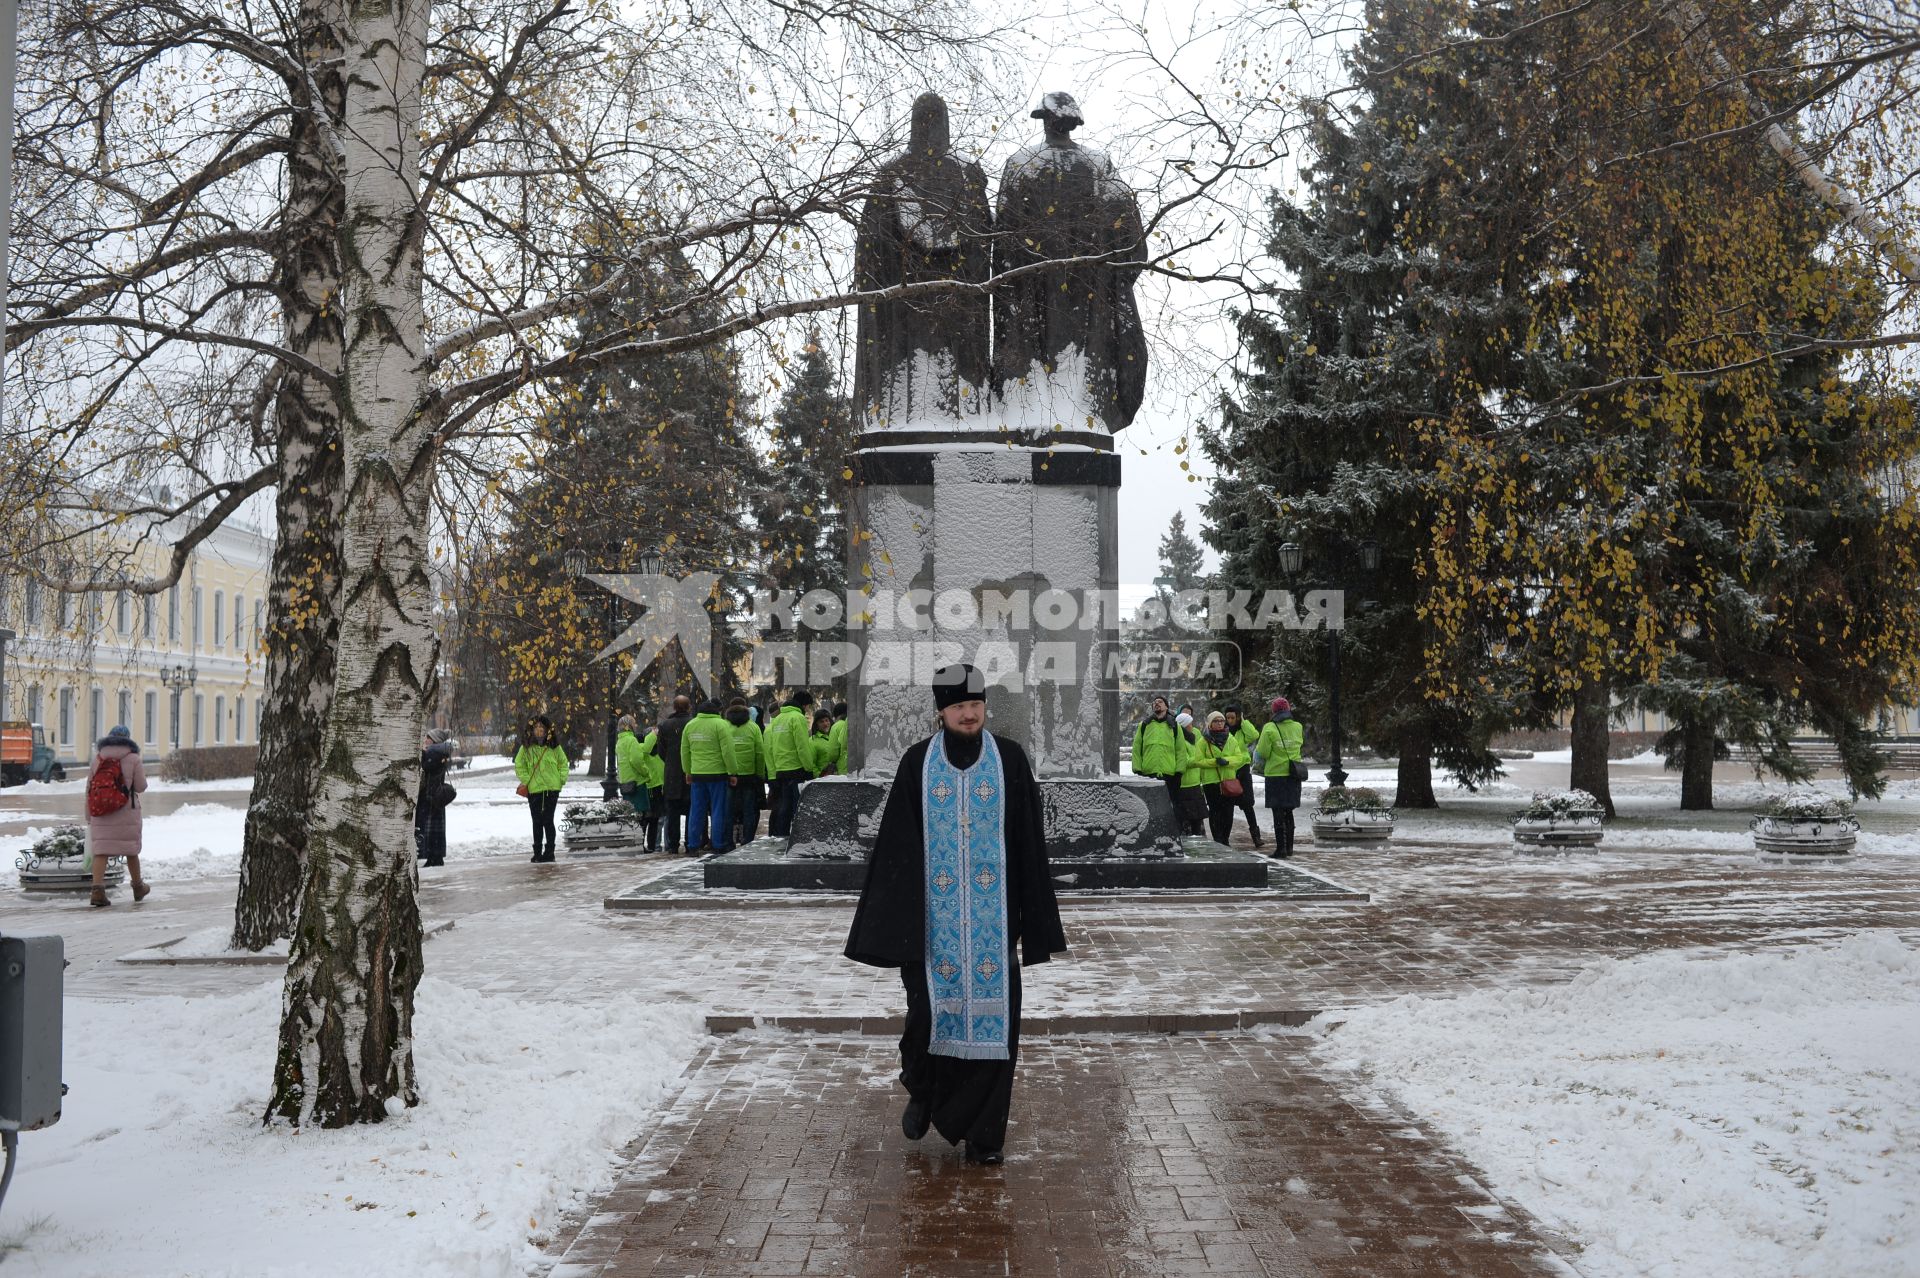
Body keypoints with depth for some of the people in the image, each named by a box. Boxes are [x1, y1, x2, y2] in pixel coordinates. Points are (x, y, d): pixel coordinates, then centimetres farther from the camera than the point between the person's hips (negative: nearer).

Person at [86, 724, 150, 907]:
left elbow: (89, 789, 8)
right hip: (126, 813, -2)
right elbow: (140, 787, -3)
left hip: (101, 814, 2)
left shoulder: (96, 759, 6)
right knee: (131, 850, 12)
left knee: (100, 850, -2)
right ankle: (138, 887, 28)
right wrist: (142, 772, 18)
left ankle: (98, 888, -18)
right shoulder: (133, 759, -3)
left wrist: (89, 815, 16)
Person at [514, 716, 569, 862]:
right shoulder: (526, 747, 2)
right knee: (537, 822, 6)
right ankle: (537, 853, 14)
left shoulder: (554, 746, 4)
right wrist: (526, 780, -4)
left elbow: (563, 763, 12)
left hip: (552, 789, 0)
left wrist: (562, 778, 1)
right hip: (534, 790, 0)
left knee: (548, 821, 1)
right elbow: (519, 766, 6)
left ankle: (549, 852, 10)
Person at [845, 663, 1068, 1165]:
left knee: (992, 1013, 0)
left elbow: (1029, 841, 3)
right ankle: (922, 1091, 31)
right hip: (934, 912, 0)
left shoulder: (1010, 759, 1)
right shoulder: (917, 762, 1)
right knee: (930, 1010, -2)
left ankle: (983, 1134, 15)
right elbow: (898, 845, 0)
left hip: (992, 913, 0)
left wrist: (1034, 917, 0)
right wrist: (896, 919, -5)